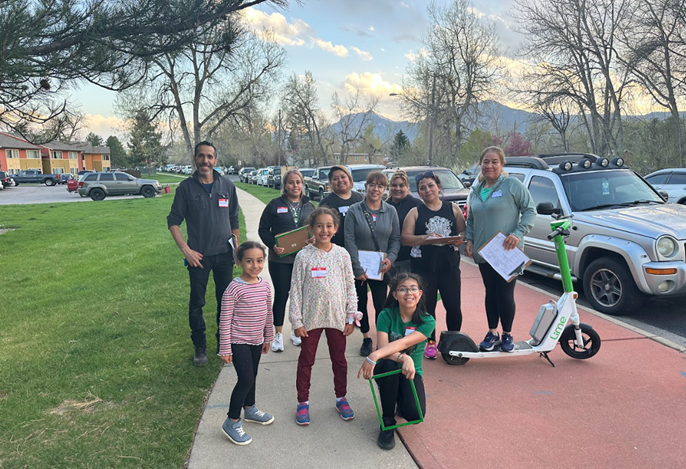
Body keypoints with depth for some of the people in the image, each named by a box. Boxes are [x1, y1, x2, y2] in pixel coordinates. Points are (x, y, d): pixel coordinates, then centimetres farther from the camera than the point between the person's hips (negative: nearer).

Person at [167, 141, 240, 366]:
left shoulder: (227, 186, 4)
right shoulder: (186, 187, -3)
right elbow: (173, 221, -1)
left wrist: (236, 246, 7)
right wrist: (186, 250, -10)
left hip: (224, 254, 2)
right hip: (198, 255, -2)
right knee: (196, 303, 4)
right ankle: (200, 347, 19)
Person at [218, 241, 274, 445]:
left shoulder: (265, 286, 0)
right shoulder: (234, 288, -19)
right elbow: (225, 320, -16)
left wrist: (268, 338, 18)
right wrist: (225, 349, -14)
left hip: (256, 340, 6)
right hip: (239, 342, -6)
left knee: (251, 377, 20)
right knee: (246, 379, -10)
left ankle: (250, 409, 43)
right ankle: (232, 422, 6)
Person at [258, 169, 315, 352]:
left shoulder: (309, 206, 9)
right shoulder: (275, 205, 0)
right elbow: (263, 229, 0)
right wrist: (273, 246, -16)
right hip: (280, 259, -2)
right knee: (281, 295, 3)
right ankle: (278, 334, 17)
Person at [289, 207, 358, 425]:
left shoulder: (342, 254, -3)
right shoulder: (304, 256, -9)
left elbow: (350, 287, 2)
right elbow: (296, 289, -6)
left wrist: (351, 317, 1)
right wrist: (296, 321, -8)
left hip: (337, 317, 2)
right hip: (311, 317, -2)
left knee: (339, 359, 15)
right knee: (306, 360, 10)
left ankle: (341, 398, 33)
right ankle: (303, 402, 26)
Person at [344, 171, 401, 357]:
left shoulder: (390, 211, 3)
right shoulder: (354, 210, -6)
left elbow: (396, 239, 7)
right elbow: (349, 240, -9)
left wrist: (390, 258, -11)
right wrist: (358, 269, -13)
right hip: (358, 268, -1)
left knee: (381, 305, -3)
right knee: (361, 304, 10)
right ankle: (366, 338, 26)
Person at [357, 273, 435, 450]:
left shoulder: (427, 322, -12)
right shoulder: (387, 315, -11)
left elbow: (403, 343, -28)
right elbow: (383, 348, -22)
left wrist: (374, 356, -42)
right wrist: (403, 358, -43)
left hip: (411, 373, 0)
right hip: (386, 372, 0)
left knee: (414, 414, -26)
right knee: (389, 364, -37)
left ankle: (400, 398, 15)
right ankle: (387, 422, -16)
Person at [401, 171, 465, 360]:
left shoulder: (453, 208, 10)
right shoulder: (415, 212, 6)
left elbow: (463, 232, 9)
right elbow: (405, 238, -3)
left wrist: (459, 239, -14)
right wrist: (425, 238, -17)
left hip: (449, 264, 1)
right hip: (423, 265, -1)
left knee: (453, 305, 1)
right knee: (427, 305, 4)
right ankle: (430, 342, 20)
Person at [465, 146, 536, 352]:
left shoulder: (512, 184, -7)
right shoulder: (475, 190, 11)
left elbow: (530, 211, -7)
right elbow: (470, 219, 20)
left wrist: (518, 234, -18)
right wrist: (469, 239, 5)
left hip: (507, 253, -5)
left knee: (505, 294, -1)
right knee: (491, 293, 13)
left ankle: (507, 335, 18)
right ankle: (492, 333, 26)